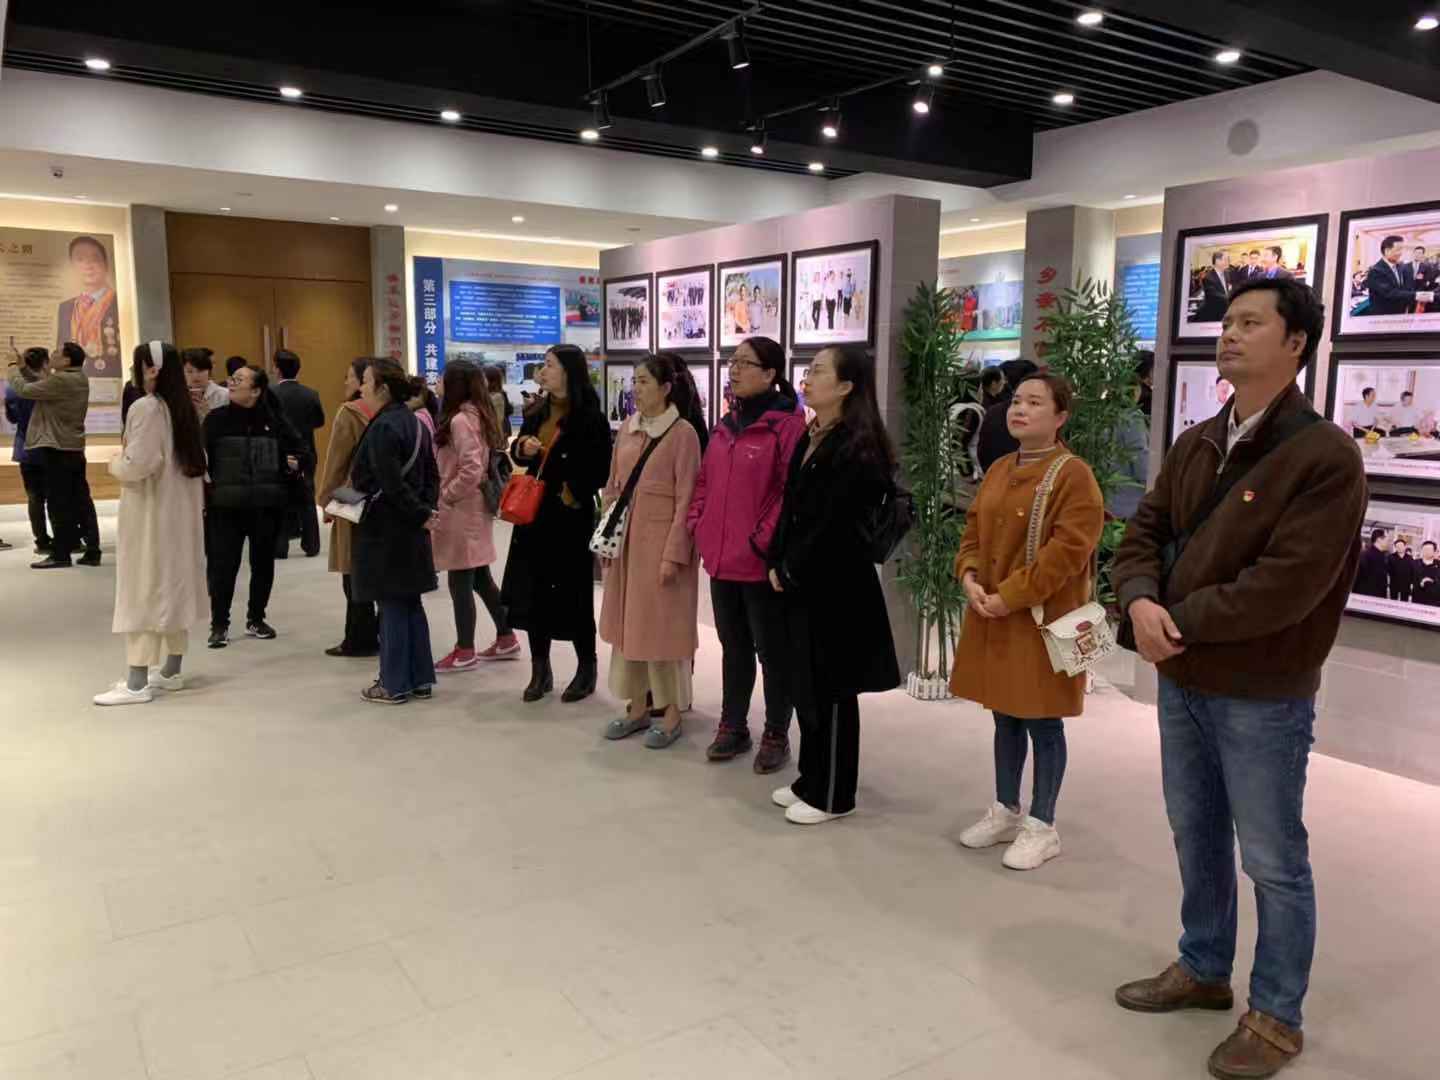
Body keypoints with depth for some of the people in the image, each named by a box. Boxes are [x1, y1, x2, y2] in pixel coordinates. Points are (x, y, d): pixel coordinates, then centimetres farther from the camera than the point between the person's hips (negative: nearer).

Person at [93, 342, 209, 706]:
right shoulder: (184, 407, 9)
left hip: (150, 511, -8)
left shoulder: (145, 407, -16)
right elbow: (195, 460, 13)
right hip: (180, 509, 8)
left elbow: (138, 464, -21)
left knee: (143, 592, -4)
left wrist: (115, 464, -3)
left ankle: (137, 682, -1)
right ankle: (170, 670, 22)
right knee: (173, 586, 13)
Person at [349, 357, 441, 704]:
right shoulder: (416, 422, 11)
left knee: (392, 606, 0)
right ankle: (421, 679, 19)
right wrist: (425, 509, 2)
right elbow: (431, 474, 12)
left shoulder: (383, 427, -17)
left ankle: (394, 685, 9)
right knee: (410, 603, 14)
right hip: (410, 530, 8)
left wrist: (421, 514, -12)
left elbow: (391, 484, -22)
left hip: (385, 529, -8)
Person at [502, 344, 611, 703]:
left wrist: (573, 494, -16)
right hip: (534, 515, 7)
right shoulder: (537, 413, 9)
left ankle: (587, 669, 20)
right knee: (533, 591, 9)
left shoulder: (590, 418, -11)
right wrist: (521, 448, -1)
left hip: (571, 517, -7)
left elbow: (601, 471, -11)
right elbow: (519, 455, 20)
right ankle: (540, 670, 22)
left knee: (573, 593, 2)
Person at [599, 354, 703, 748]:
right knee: (628, 622, 12)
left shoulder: (683, 433, -10)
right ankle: (637, 706, 25)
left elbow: (686, 500, -13)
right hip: (626, 539, 7)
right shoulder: (627, 429, 9)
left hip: (661, 540, -7)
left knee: (664, 625, 1)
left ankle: (672, 713, 15)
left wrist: (673, 554, -16)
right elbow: (613, 486, 15)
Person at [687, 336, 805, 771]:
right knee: (733, 647, 19)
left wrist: (765, 541, -18)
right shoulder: (725, 426, 13)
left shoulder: (786, 425, -12)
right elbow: (705, 480, 18)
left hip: (762, 563, -7)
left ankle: (776, 736, 22)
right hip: (721, 559, 8)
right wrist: (698, 525, 5)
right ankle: (733, 727, 32)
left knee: (771, 651, 7)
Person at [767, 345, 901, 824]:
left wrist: (790, 571, -12)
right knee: (805, 685, 16)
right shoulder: (810, 438, 12)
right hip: (801, 583, 9)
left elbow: (833, 525, -19)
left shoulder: (858, 449, -16)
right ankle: (811, 780, 30)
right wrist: (777, 563, 3)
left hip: (837, 587, -9)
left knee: (829, 691, 3)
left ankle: (832, 795, 17)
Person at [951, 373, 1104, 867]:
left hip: (1042, 619, -7)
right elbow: (974, 530, 13)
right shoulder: (999, 469, 11)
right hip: (992, 617, 7)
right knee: (1005, 717, 17)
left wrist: (1010, 596, -20)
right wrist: (970, 577, -6)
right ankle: (1006, 811, 32)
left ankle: (1042, 827, 19)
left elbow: (1067, 551, -20)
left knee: (1043, 723, 4)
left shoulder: (1073, 475, -13)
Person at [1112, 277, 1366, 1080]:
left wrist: (1178, 620, -16)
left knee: (1273, 861, 8)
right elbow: (1144, 534, 7)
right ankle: (1204, 970, 40)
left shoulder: (1326, 455, -16)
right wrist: (1141, 601, -15)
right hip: (1183, 682, 7)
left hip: (1264, 696, -7)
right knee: (1197, 837, 21)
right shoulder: (1196, 446, 8)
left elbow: (1287, 586, -23)